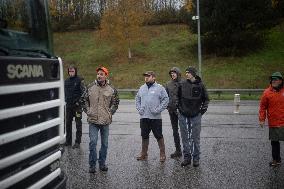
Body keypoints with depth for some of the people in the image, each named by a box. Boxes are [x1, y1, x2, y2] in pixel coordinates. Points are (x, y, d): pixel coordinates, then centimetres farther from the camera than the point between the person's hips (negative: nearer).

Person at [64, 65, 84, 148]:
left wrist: (79, 101, -14)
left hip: (77, 105, -6)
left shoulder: (79, 80, -5)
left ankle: (77, 142, 6)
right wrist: (65, 100, 9)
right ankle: (68, 141, 21)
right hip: (68, 105, 6)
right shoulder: (66, 81, 12)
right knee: (68, 123, 11)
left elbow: (83, 92, -8)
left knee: (78, 124, 0)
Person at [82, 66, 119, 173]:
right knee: (93, 142, -7)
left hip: (105, 121, 1)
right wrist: (87, 111, 3)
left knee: (105, 143, 10)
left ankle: (102, 163, 24)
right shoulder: (90, 87, 1)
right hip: (93, 120, -1)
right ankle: (92, 165, 5)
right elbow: (85, 100, 12)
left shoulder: (111, 89, 1)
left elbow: (115, 103, 11)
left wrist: (110, 112, 1)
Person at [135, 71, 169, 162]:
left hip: (155, 117, -5)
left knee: (159, 136, 2)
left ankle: (162, 154, 12)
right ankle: (144, 154, 23)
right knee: (144, 136, 12)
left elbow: (165, 100, -6)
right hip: (143, 117, 5)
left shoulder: (160, 88, -3)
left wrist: (158, 110, -13)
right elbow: (137, 99, 20)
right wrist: (139, 109, 5)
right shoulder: (142, 88, 12)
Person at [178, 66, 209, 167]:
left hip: (196, 115, -1)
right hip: (183, 115, 2)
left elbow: (206, 99, 8)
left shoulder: (200, 85, -4)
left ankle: (196, 158, 17)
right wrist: (179, 108, 5)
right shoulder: (182, 84, -2)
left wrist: (203, 108, 1)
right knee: (185, 137, 8)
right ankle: (187, 157, 19)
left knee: (195, 138, 6)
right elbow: (178, 97, 11)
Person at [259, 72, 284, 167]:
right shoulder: (267, 92, -3)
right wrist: (262, 119, -6)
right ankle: (276, 159, 23)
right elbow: (262, 107, -1)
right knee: (274, 142, 9)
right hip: (273, 123, 0)